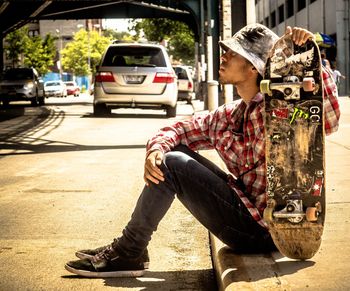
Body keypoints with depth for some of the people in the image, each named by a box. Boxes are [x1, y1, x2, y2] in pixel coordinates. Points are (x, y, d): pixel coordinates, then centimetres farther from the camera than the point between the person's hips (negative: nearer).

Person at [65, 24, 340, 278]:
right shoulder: (225, 117, 9)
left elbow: (328, 119, -31)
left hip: (263, 227, -8)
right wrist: (156, 149, -10)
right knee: (173, 152, 7)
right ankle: (128, 247, 9)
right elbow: (178, 131, 14)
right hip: (245, 210, 8)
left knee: (173, 165, -13)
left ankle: (128, 254, -1)